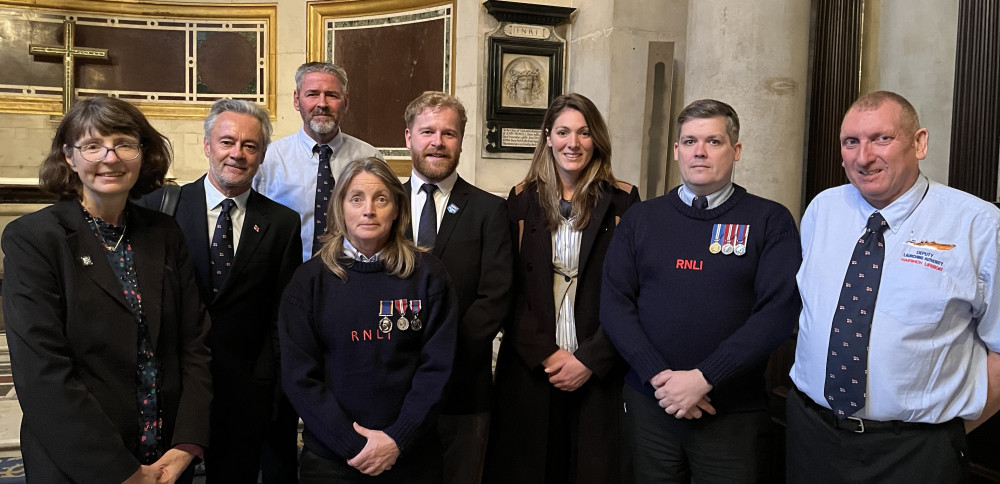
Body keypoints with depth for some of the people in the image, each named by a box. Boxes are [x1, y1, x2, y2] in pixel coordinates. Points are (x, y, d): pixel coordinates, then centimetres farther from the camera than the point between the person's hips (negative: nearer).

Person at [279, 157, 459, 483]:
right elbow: (298, 374, -5)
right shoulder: (310, 279, -2)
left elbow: (438, 367, -5)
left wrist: (398, 439, -14)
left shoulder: (428, 275, -3)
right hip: (329, 457, 0)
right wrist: (351, 444, -13)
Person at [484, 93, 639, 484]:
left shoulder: (622, 200, 0)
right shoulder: (523, 199, 4)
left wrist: (591, 359, -10)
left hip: (599, 370, -1)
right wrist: (545, 353, -8)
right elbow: (511, 287, 1)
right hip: (529, 367, 1)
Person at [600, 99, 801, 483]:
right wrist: (658, 375, -13)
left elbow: (779, 311, -11)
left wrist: (704, 377, -17)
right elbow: (615, 303, 0)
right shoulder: (640, 220, 5)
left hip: (734, 413, -2)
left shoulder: (770, 221, -2)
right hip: (650, 403, 2)